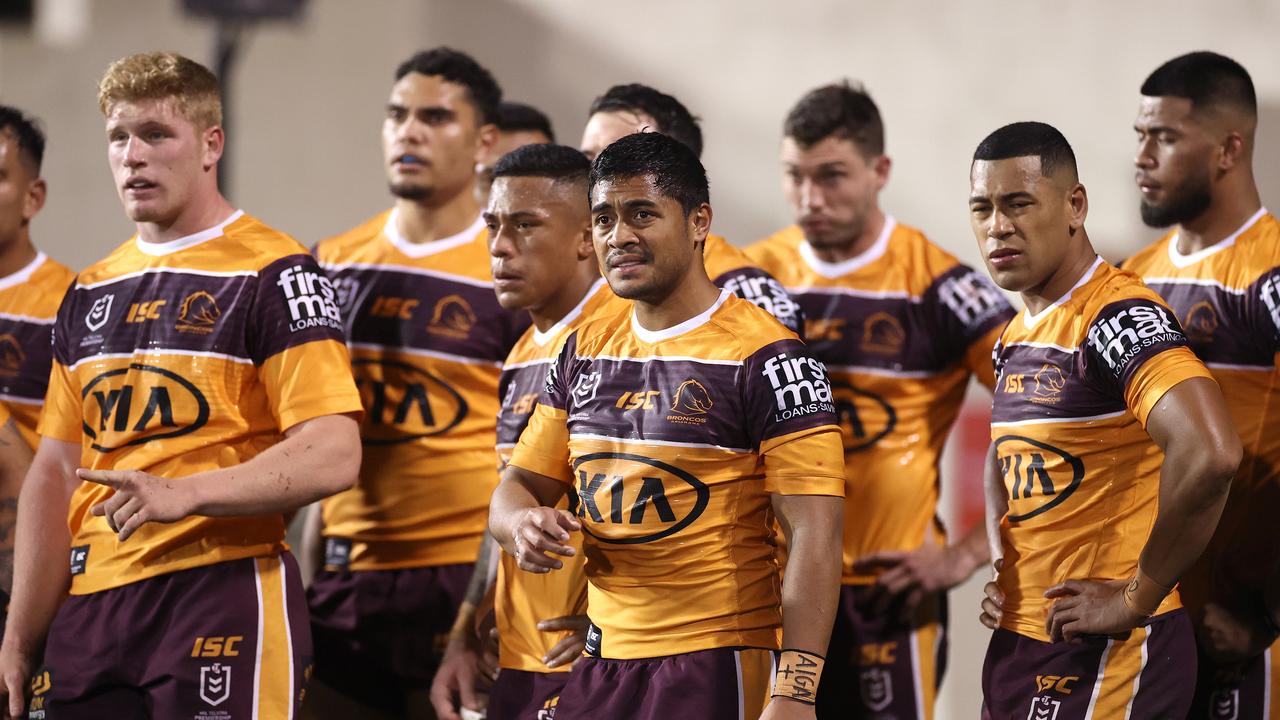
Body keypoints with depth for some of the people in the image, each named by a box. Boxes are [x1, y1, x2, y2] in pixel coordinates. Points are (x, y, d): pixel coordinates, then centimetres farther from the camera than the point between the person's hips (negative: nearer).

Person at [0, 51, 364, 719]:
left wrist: (182, 494, -24)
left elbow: (333, 456, -13)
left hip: (223, 593, -6)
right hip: (90, 607, 6)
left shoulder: (273, 274, -4)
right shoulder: (91, 293, 18)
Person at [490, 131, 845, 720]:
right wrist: (523, 525, -9)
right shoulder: (585, 350, 11)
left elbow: (813, 537, -15)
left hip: (713, 669, -6)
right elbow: (520, 486, 17)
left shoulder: (764, 355, -10)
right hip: (598, 664, 6)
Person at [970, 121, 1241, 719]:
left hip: (1104, 652, -9)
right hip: (1019, 643, 9)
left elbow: (1209, 455, -32)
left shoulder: (1116, 317, -17)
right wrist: (997, 556, 11)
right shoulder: (1018, 335, 12)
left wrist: (1136, 598, -22)